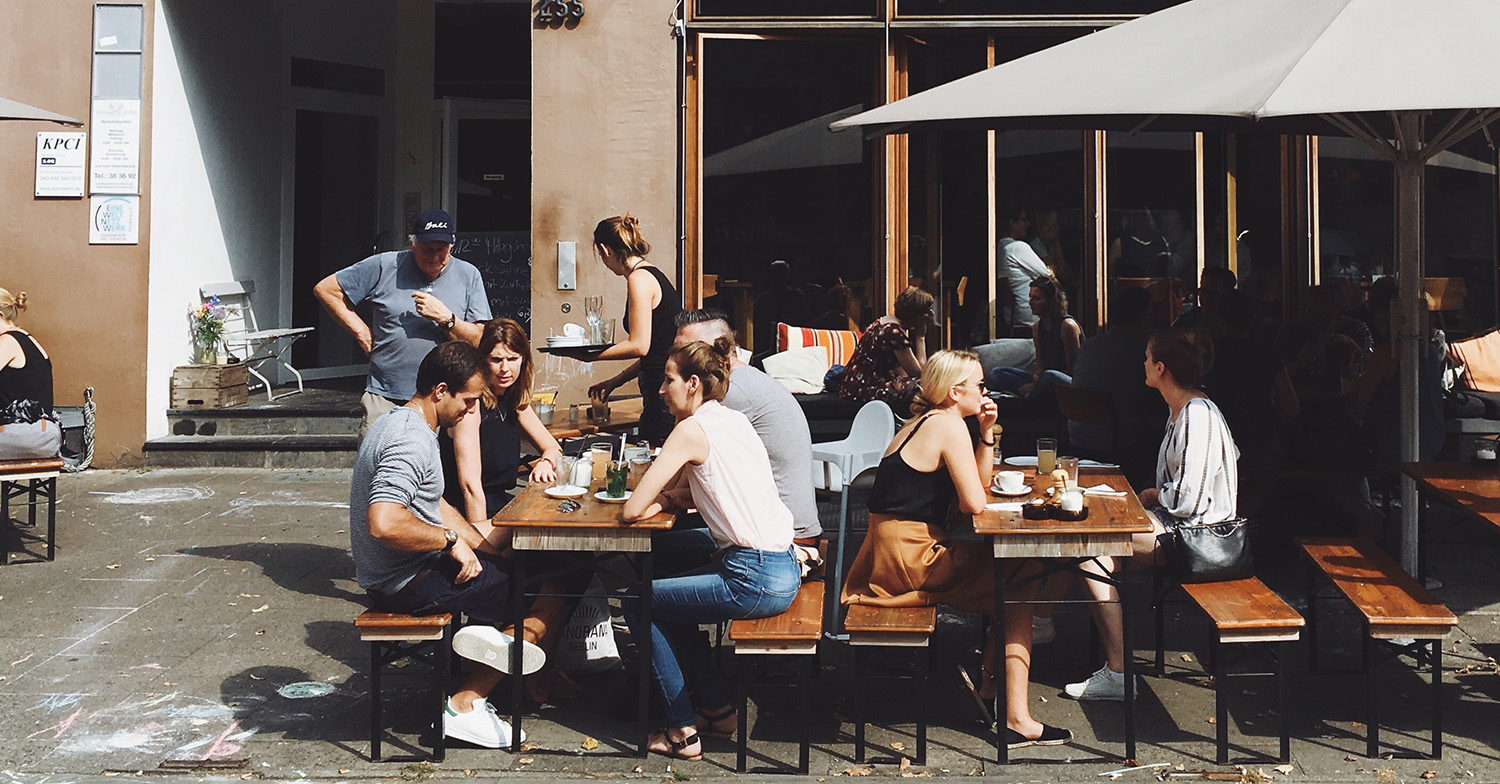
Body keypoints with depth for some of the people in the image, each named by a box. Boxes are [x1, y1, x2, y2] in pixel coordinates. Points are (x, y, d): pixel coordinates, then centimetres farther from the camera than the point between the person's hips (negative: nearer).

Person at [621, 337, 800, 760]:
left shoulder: (693, 429, -12)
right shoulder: (734, 419, 13)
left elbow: (633, 509, -13)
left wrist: (660, 500, 6)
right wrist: (672, 495, 6)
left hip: (755, 580, -9)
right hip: (783, 569, 9)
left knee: (637, 604, 8)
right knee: (667, 599, 26)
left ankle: (682, 730, 13)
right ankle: (718, 707, 30)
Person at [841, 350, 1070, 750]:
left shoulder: (926, 421, 17)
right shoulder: (949, 425, -13)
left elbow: (979, 482, 19)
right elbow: (975, 503, -16)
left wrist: (987, 432, 9)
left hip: (893, 548, 10)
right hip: (910, 556, -10)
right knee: (1018, 588, -4)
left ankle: (989, 678, 22)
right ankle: (1016, 719, -6)